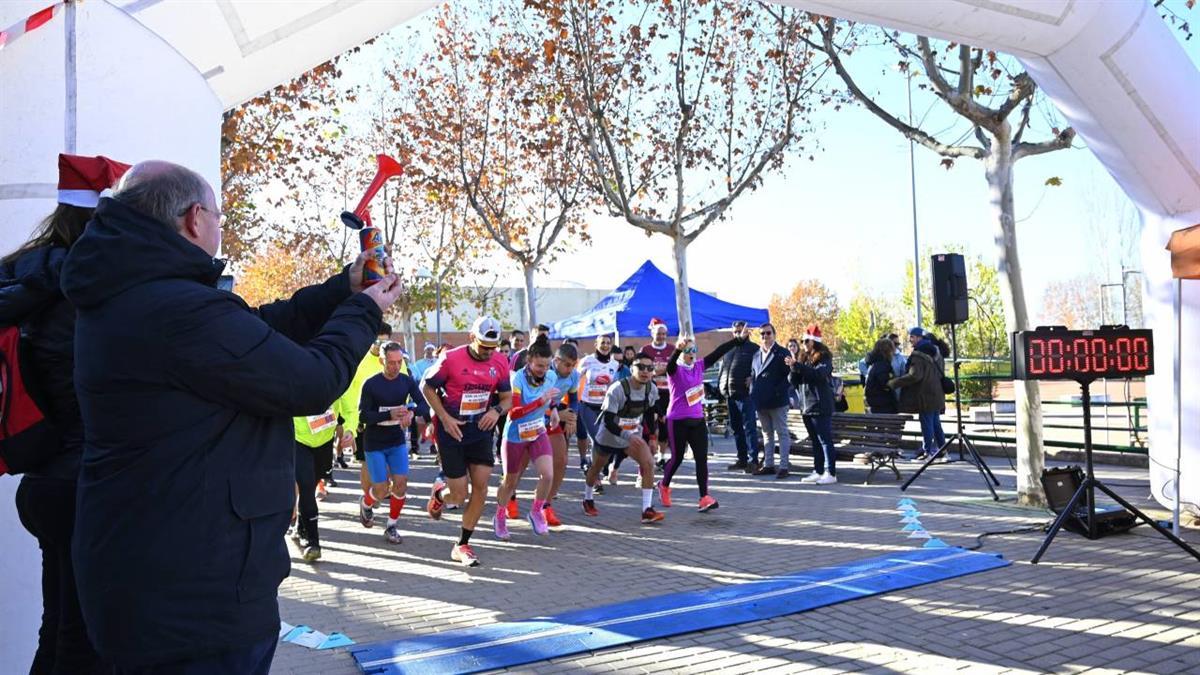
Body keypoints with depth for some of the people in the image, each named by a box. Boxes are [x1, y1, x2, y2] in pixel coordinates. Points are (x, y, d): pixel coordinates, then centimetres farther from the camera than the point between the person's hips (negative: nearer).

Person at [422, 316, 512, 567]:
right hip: (452, 432, -4)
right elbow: (427, 387, -3)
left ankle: (462, 545, 11)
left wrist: (497, 410, -14)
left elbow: (507, 397, 9)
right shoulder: (451, 359, -14)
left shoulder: (500, 362, -1)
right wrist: (445, 418, -13)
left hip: (480, 431, 4)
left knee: (481, 488, -4)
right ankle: (439, 492, 37)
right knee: (459, 496, -2)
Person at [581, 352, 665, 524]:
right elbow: (608, 422, -34)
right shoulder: (617, 389, -31)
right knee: (596, 468, 18)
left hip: (633, 436, 4)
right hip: (608, 436, -4)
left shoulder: (652, 390, -13)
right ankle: (588, 500, 47)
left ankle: (647, 510, -18)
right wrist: (628, 436, -46)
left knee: (648, 464, -19)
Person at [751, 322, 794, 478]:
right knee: (767, 434, 13)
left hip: (777, 401, -6)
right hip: (761, 402, 7)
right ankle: (768, 465, 20)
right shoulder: (757, 355, 15)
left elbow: (789, 375, -10)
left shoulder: (782, 353, -5)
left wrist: (778, 392, -18)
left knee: (781, 433, -1)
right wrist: (753, 393, 8)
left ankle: (784, 466, 1)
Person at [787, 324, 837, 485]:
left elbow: (818, 374, -23)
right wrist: (793, 369, -6)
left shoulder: (824, 357, -5)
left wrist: (797, 366, -24)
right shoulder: (804, 357, 16)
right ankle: (818, 471, 15)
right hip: (807, 405, 7)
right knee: (815, 441, 11)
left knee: (825, 440, -7)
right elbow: (795, 381, 14)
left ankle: (831, 473, -5)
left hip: (821, 406, -7)